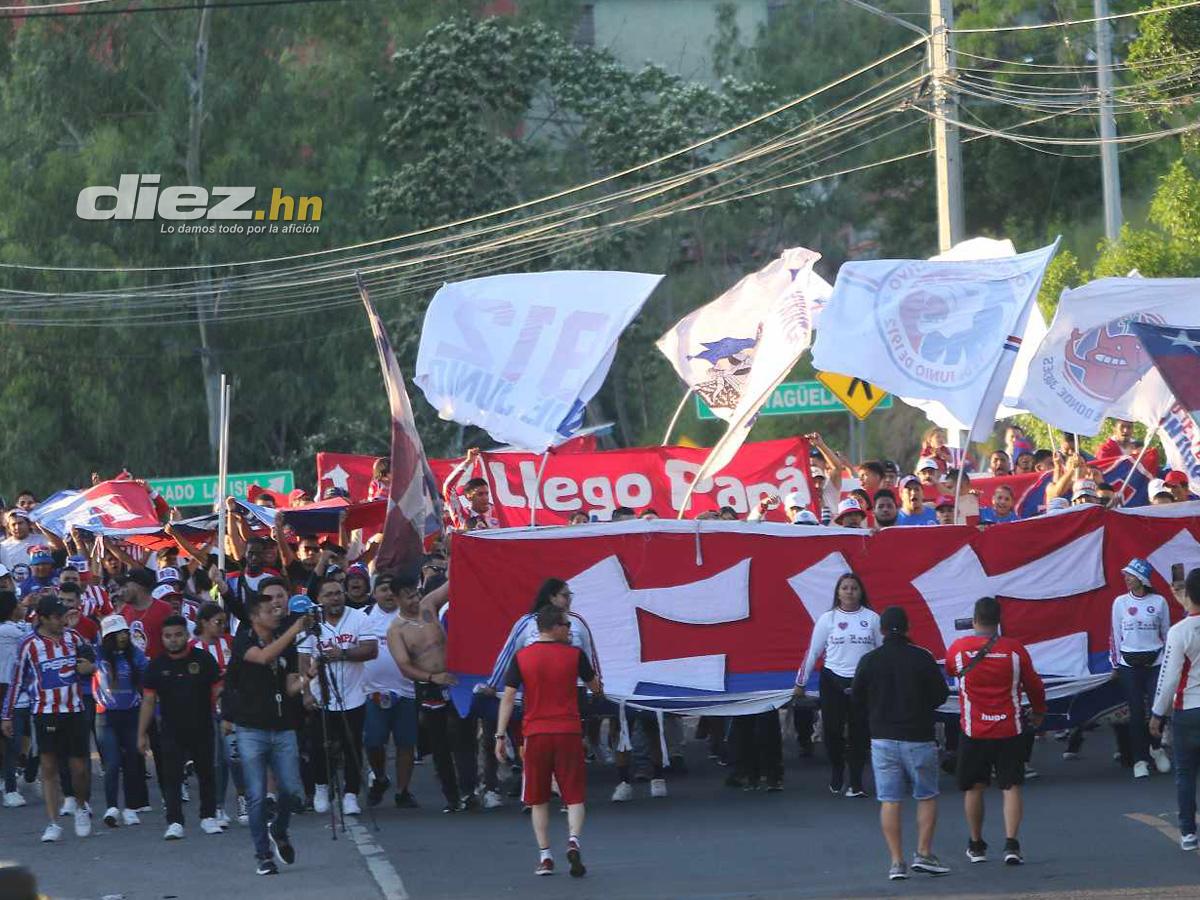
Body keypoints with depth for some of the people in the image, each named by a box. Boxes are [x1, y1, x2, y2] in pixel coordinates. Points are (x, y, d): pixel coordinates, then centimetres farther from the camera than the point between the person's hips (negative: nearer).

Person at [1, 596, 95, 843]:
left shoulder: (73, 638, 5)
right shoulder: (29, 645, -3)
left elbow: (89, 662, 22)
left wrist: (91, 668, -3)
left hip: (74, 711, 2)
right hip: (45, 713, -2)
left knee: (79, 767, 3)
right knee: (48, 767, -6)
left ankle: (82, 806, 32)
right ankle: (53, 824, -3)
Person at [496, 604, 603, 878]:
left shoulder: (521, 658, 0)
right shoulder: (574, 655, -1)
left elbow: (508, 697, -2)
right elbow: (595, 687, 12)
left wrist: (500, 736, 1)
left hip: (535, 734, 1)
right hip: (569, 732, -1)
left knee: (538, 799, 10)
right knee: (574, 796, 3)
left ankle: (545, 856, 6)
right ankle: (573, 840, -21)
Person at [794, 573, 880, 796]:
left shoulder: (872, 618, 2)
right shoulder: (827, 619, 1)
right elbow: (813, 652, 6)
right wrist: (800, 683, 7)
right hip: (833, 682, 0)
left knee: (859, 733, 0)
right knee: (832, 730, 0)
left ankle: (856, 783, 7)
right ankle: (836, 773, 24)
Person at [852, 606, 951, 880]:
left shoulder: (869, 661, -4)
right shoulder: (922, 658, -7)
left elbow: (857, 698, 5)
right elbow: (941, 695, -2)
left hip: (883, 739, 1)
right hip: (918, 737, -1)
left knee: (889, 801, 3)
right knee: (927, 797, 11)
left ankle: (897, 861, -1)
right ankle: (924, 853, 3)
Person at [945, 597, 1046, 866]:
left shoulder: (958, 649, -6)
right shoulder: (1014, 649, -7)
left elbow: (948, 671, 17)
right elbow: (1033, 685, 4)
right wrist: (1039, 712, 24)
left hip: (973, 732, 0)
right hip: (1009, 731, 0)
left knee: (974, 788, 14)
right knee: (1011, 787, 2)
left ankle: (976, 845, 22)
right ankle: (1011, 843, -11)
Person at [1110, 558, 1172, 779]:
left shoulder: (1159, 602, 0)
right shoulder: (1120, 603, 2)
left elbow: (1166, 634, 8)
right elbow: (1115, 635, 8)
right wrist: (1115, 665, 7)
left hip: (1155, 661, -1)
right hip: (1129, 663, 1)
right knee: (1137, 712, -1)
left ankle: (1156, 747, 18)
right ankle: (1140, 760, 6)